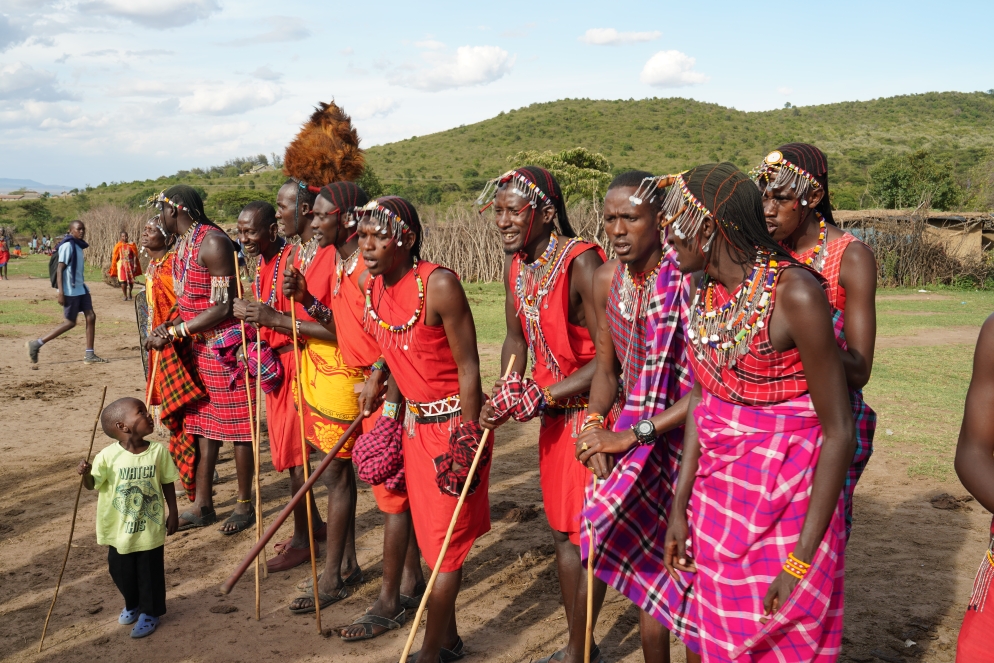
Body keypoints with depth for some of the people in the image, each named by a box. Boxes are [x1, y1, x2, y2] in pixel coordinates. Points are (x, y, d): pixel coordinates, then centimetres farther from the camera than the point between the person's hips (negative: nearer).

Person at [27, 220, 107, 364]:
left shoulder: (78, 245, 13)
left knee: (91, 317, 1)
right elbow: (60, 269, -19)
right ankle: (36, 344, 5)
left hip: (80, 288, 9)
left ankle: (89, 355, 4)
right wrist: (61, 292, -23)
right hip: (70, 290, -9)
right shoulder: (68, 246, -14)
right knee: (70, 322, -4)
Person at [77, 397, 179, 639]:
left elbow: (167, 484, -1)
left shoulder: (159, 451, -11)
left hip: (150, 528, 0)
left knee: (150, 572, 9)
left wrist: (172, 514, 3)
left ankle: (150, 612, 30)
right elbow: (93, 484, -10)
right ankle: (132, 604, 44)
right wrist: (85, 473, -32)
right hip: (120, 530, 1)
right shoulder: (108, 456, -15)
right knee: (121, 571, 17)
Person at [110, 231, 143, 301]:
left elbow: (135, 256, 1)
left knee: (131, 280, 5)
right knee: (123, 280, -7)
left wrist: (135, 265, -7)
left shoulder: (131, 245, 2)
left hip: (130, 264, 1)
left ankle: (129, 293, 29)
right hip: (122, 264, 0)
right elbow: (115, 257, 4)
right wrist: (113, 267, 2)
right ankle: (125, 296, 1)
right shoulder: (118, 245, 3)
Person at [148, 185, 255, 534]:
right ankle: (203, 505, 22)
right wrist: (170, 326, -1)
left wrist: (175, 332, -18)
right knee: (205, 426, 13)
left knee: (236, 427, 0)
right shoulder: (182, 244, 11)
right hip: (199, 347, 9)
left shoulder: (213, 243, -17)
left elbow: (222, 307, -21)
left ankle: (244, 505, 12)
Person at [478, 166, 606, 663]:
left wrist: (542, 395, -22)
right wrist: (506, 396, -1)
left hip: (592, 408, -8)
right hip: (553, 413, 8)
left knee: (583, 532, 2)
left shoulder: (581, 262, -22)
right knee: (561, 530, 16)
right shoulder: (516, 265, 4)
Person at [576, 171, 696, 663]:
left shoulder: (691, 278, -21)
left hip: (689, 436, -6)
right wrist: (595, 423, -8)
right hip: (636, 436, 6)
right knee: (648, 566, 16)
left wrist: (633, 435, -24)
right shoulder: (607, 279, 0)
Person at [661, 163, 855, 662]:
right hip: (718, 500, 7)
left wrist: (801, 559, -18)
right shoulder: (705, 292, 1)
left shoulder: (794, 294, -22)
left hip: (785, 507, -6)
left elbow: (839, 432, -19)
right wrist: (680, 507, 8)